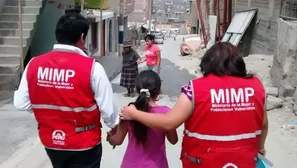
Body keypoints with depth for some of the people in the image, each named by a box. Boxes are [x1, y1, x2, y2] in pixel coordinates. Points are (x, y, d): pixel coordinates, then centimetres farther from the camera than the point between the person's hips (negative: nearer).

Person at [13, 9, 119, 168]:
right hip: (84, 143, -4)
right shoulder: (91, 67, -19)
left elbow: (21, 103, -2)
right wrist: (115, 126, 7)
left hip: (50, 141, 4)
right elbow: (107, 108, -14)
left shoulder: (34, 64, -9)